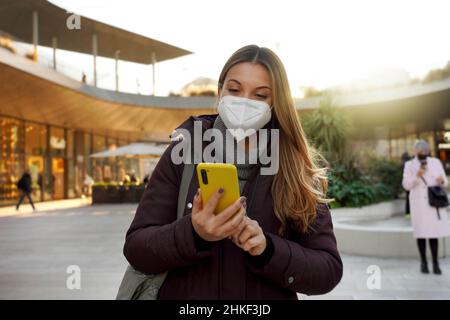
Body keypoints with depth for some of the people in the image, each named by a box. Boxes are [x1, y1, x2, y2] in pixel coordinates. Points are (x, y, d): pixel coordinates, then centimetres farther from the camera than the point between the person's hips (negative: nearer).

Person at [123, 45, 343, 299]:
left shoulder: (297, 170, -8)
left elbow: (329, 269, -9)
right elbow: (136, 248, -11)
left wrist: (267, 249, -25)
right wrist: (193, 234, -29)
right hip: (183, 293, 0)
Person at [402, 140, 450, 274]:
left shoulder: (436, 162, 8)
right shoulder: (409, 165, 3)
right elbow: (406, 185, -4)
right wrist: (417, 175, -20)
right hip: (418, 203, -1)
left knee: (434, 232, -2)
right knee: (421, 232, 1)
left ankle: (435, 263, 6)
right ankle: (424, 262, 13)